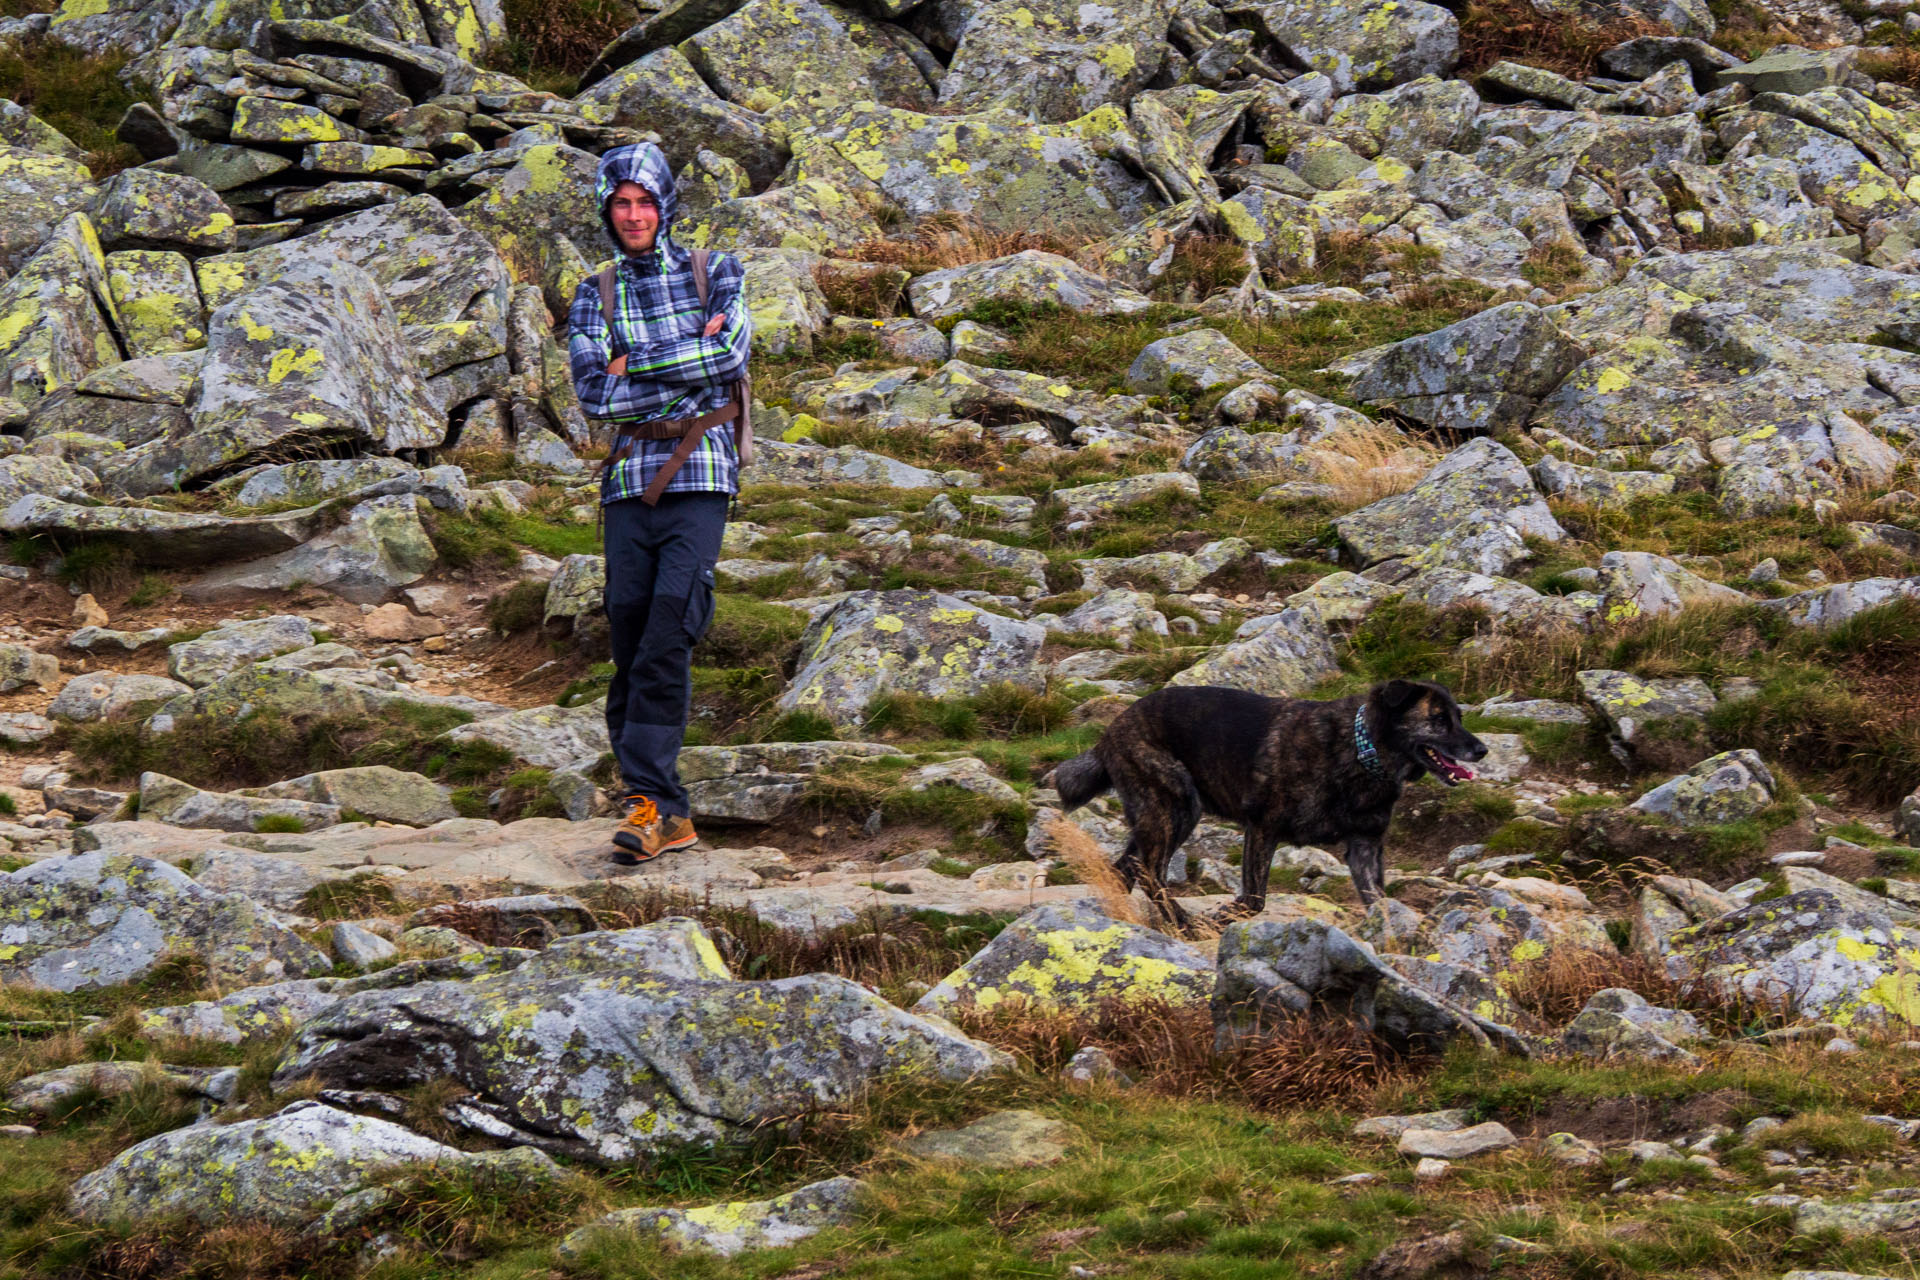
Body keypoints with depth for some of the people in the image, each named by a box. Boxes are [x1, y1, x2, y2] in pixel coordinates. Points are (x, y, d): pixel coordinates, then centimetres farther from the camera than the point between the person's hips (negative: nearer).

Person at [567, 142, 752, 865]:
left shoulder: (714, 274, 7)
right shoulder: (595, 296, 11)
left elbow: (731, 354, -11)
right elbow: (594, 396, -3)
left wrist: (635, 365, -8)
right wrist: (693, 360, -6)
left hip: (698, 479, -3)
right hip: (629, 481, 3)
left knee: (666, 642, -17)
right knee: (631, 648, -1)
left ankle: (647, 799, -19)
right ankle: (669, 813, 3)